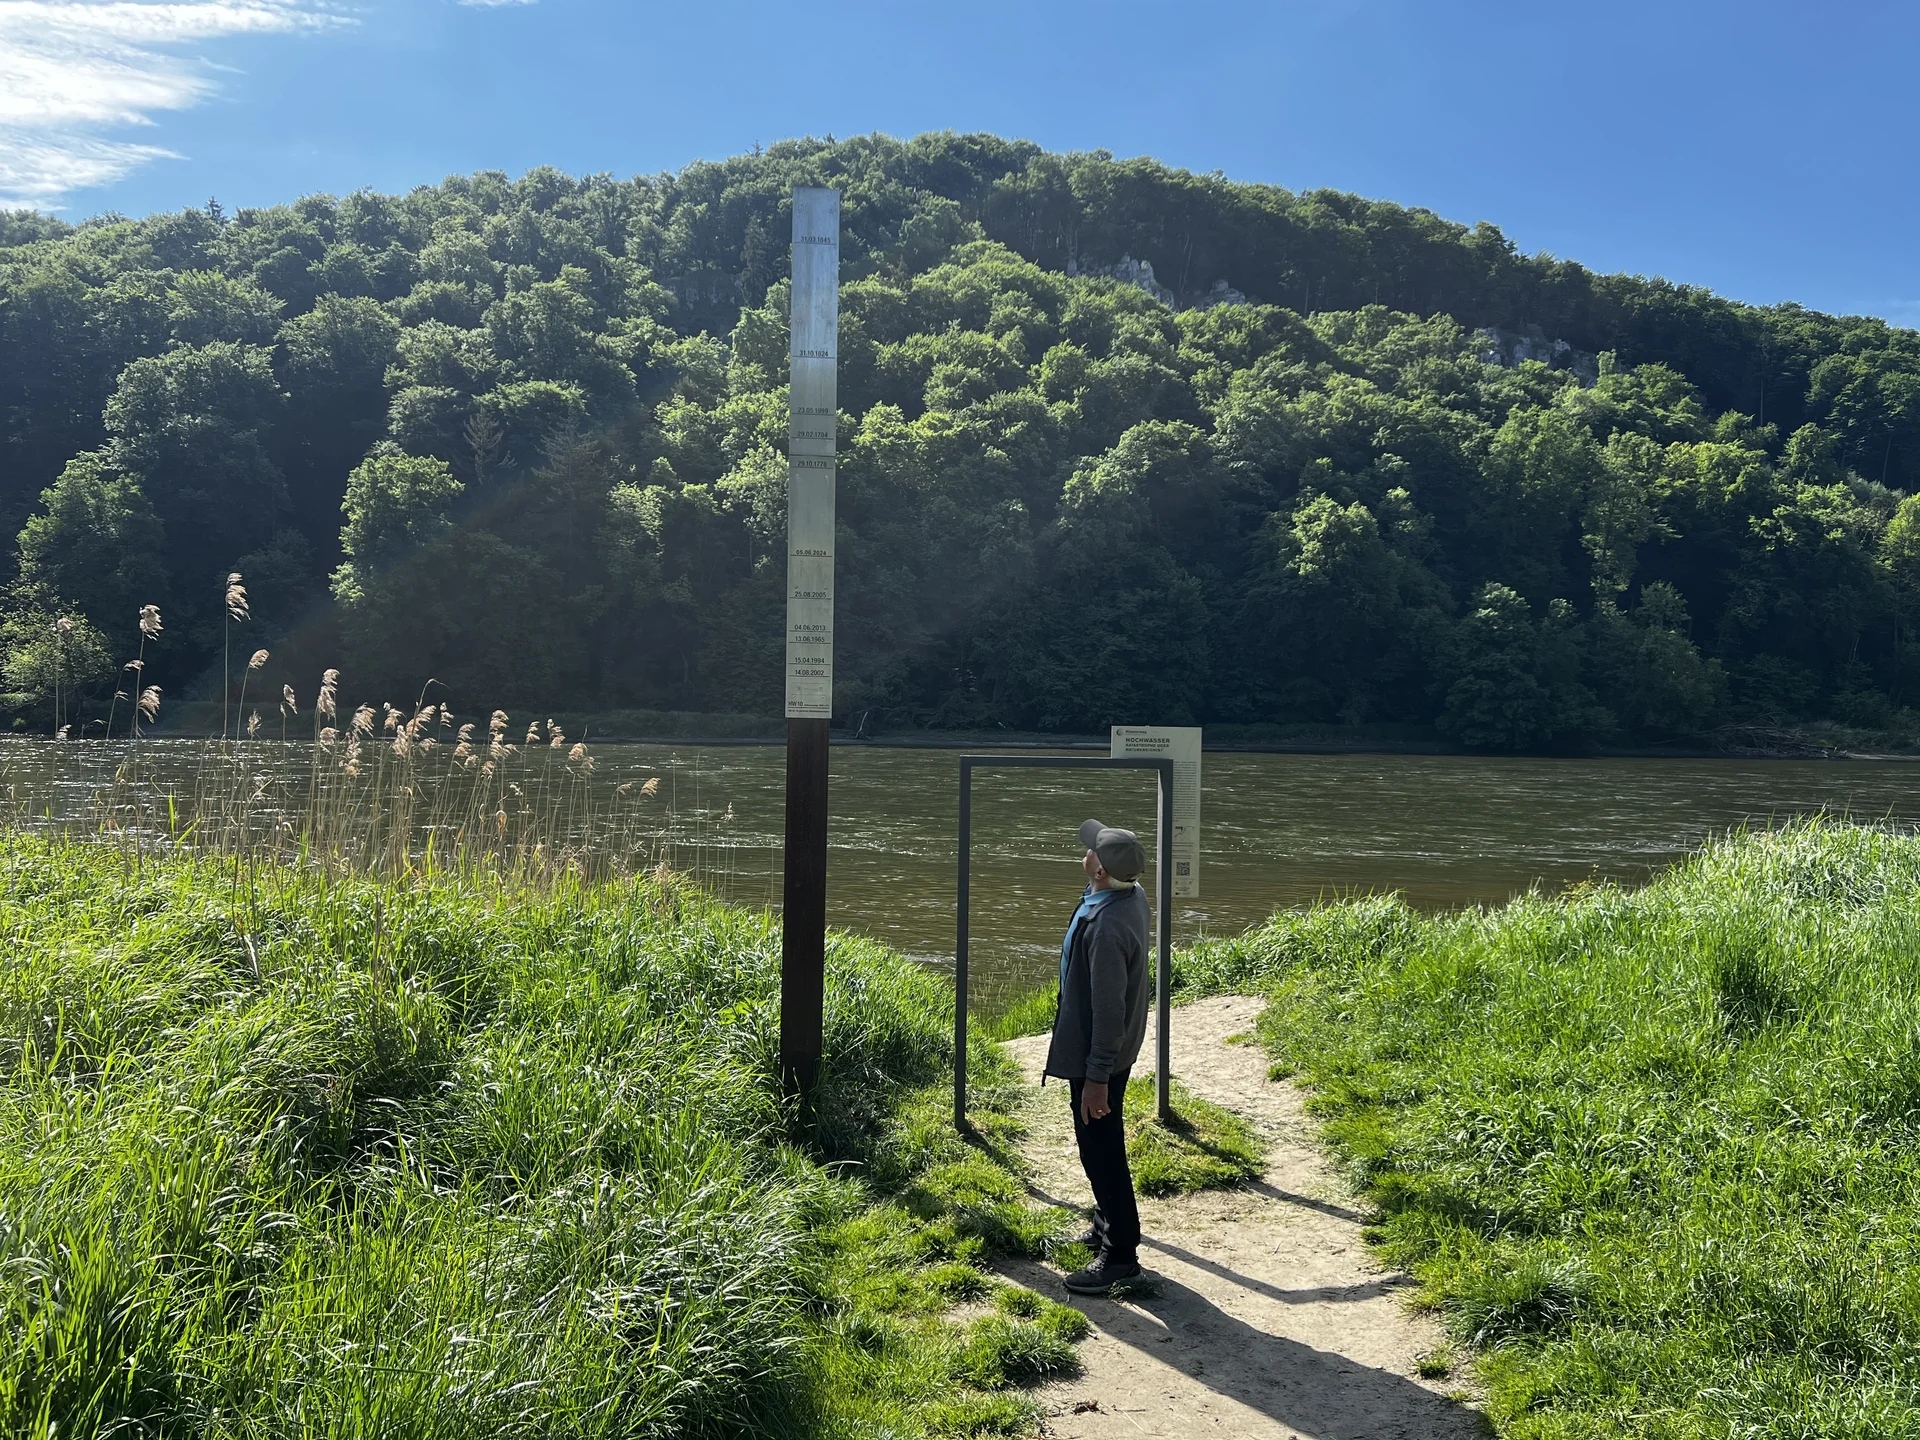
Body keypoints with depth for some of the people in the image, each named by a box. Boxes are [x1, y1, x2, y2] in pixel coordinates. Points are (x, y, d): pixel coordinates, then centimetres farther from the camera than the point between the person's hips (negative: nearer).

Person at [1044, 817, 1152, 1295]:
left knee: (1100, 1149, 1)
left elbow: (1108, 1008, -29)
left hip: (1097, 1055, -10)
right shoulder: (1133, 895, -2)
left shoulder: (1106, 928, -32)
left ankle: (1119, 1254, 13)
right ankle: (1109, 1224, 39)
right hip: (1111, 1048, 10)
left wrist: (1097, 1077, -23)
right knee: (1101, 1145, 24)